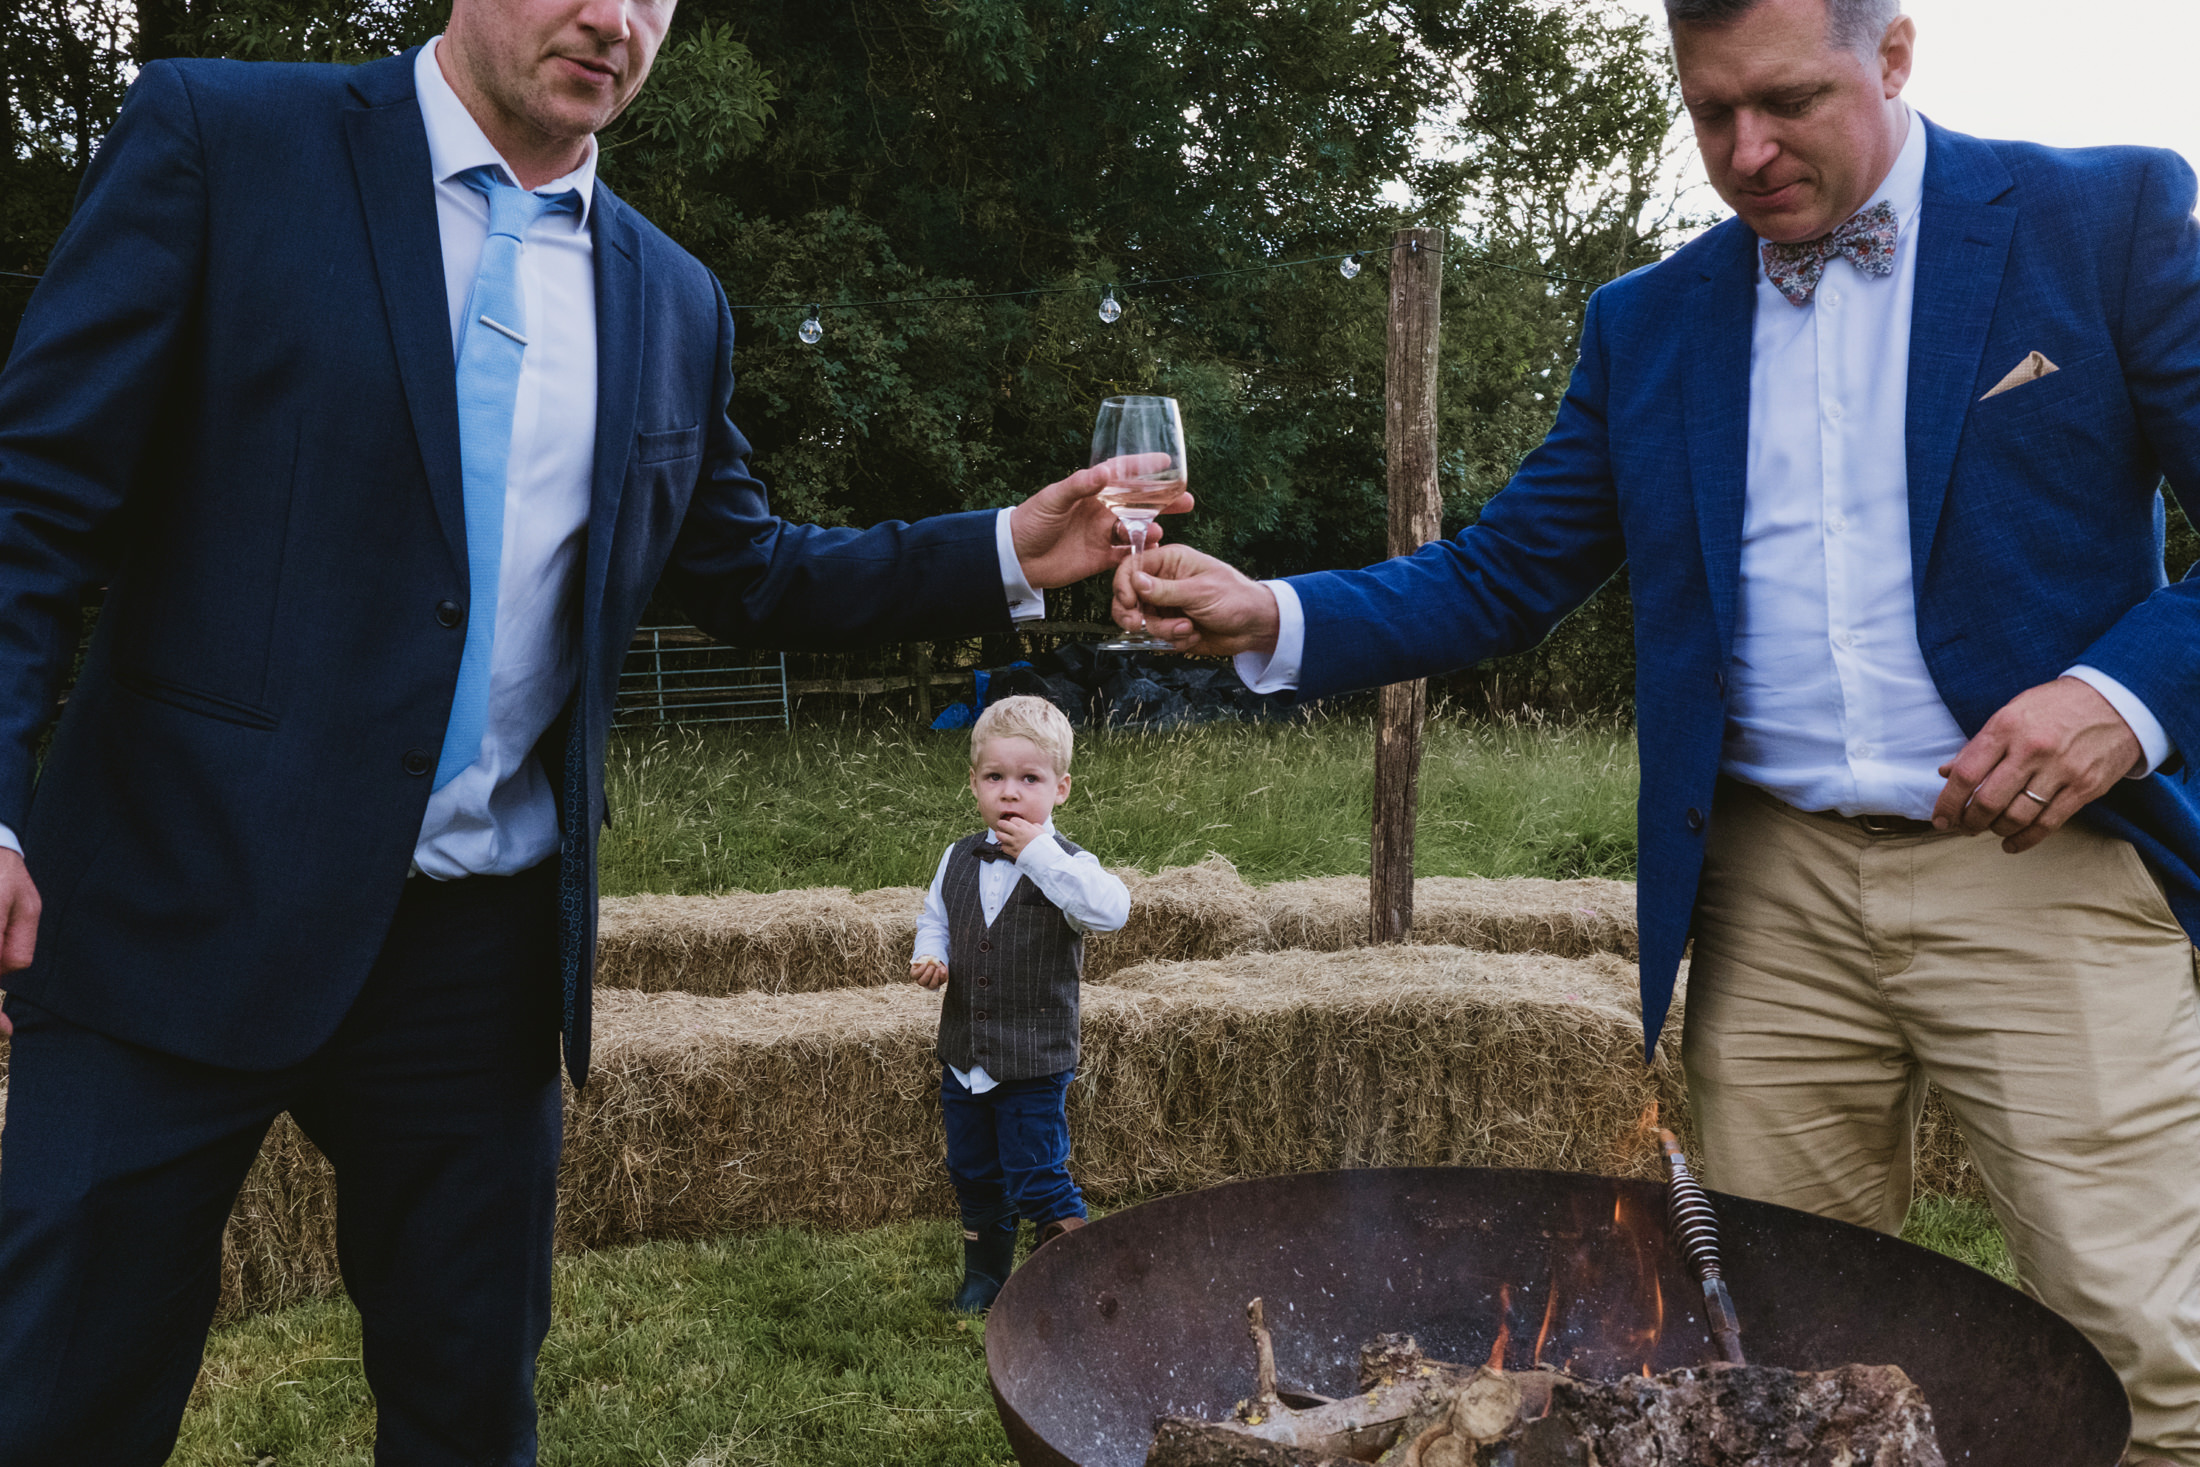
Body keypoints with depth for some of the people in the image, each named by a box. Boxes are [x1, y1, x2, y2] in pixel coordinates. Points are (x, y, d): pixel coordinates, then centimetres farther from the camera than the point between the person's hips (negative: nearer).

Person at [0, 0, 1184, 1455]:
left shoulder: (673, 301, 10)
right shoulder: (220, 138, -3)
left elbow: (747, 572, 17)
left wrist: (1009, 554, 6)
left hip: (483, 940, 4)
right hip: (189, 901, -3)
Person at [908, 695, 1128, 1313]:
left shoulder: (1064, 864, -15)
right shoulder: (959, 860, 1)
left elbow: (1112, 910, -36)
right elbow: (935, 918, 19)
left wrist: (1037, 851, -34)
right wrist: (929, 956, -4)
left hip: (1035, 1060, -6)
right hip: (965, 1053, 6)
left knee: (1036, 1177, -2)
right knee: (973, 1173, 19)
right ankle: (985, 1271, 38)